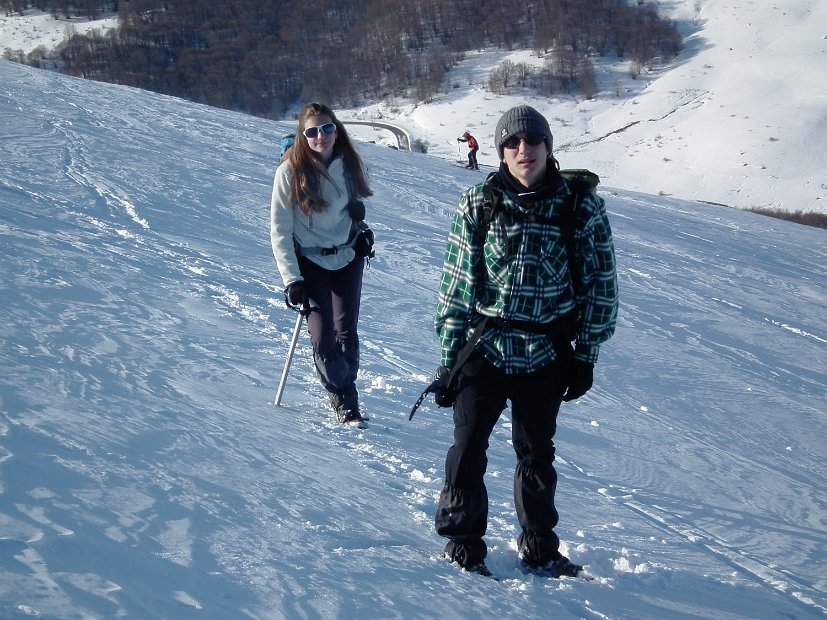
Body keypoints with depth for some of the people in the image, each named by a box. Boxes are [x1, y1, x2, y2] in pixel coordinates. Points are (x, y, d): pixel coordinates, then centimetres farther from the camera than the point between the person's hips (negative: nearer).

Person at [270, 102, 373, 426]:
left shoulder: (348, 164, -3)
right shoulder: (290, 171, -13)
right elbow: (279, 230, -10)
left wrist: (361, 229, 3)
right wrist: (291, 279, -14)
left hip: (347, 259, 3)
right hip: (309, 262, -3)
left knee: (346, 332, -1)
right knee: (323, 336, -7)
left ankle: (347, 394, 16)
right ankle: (343, 398, 13)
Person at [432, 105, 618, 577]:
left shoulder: (582, 208, -5)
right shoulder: (479, 204, -5)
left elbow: (600, 286, 1)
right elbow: (457, 283, -2)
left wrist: (585, 358, 0)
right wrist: (449, 356, -3)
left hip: (546, 356, 1)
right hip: (483, 348, 0)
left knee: (537, 453, 14)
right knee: (468, 449, 2)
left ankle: (539, 548, 30)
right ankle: (463, 539, 22)